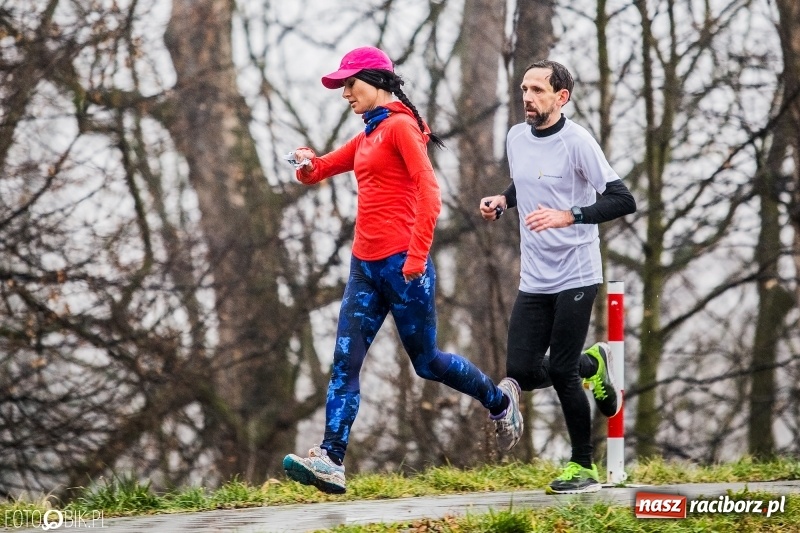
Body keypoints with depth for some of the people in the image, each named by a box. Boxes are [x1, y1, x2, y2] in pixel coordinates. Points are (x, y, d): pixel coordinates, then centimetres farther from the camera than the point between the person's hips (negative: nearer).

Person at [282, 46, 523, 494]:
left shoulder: (400, 126, -8)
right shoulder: (368, 137, 18)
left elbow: (429, 193, -17)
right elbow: (319, 170, 27)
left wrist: (417, 256, -22)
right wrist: (307, 163, 3)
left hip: (401, 264, -8)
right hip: (366, 266, 8)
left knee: (426, 361, 5)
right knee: (345, 363, -5)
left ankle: (499, 400, 29)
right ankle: (331, 462, -12)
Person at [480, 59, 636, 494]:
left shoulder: (577, 142, -14)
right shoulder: (516, 138, 7)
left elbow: (623, 201, -18)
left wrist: (568, 216, -29)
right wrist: (501, 201, 5)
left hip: (576, 276, -6)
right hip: (533, 280, 6)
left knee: (561, 373, -7)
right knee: (521, 372, 0)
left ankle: (583, 468, 10)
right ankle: (592, 365, 29)